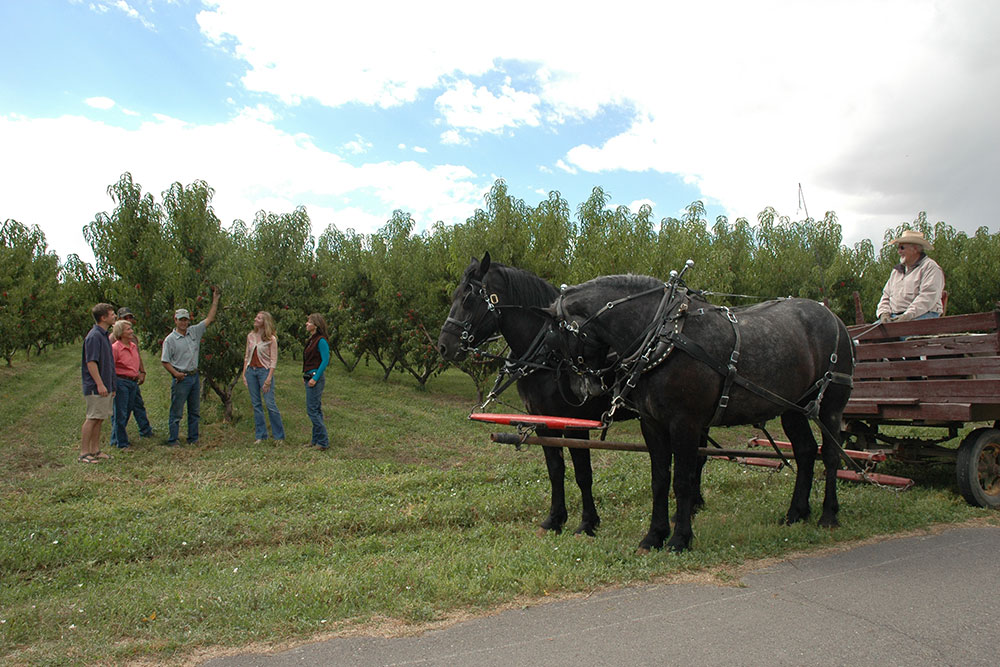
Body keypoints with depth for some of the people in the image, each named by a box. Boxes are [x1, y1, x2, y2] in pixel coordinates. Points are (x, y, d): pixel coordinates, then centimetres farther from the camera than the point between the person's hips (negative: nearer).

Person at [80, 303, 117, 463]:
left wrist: (111, 385, 23)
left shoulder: (104, 335, 15)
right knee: (92, 419, -5)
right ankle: (84, 453, 1)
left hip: (105, 386, 9)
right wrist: (100, 384, -22)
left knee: (99, 419, 12)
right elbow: (91, 362, -20)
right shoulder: (94, 336, -15)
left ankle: (95, 451, 18)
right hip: (96, 388, -9)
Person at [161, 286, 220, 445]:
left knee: (194, 411, 12)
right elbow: (165, 361, -4)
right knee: (176, 412, -1)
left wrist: (215, 299, 9)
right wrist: (175, 373, -16)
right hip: (181, 379, -6)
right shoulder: (170, 340, -6)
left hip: (195, 376, 6)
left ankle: (193, 439, 21)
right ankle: (172, 441, 6)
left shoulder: (194, 331, 8)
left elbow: (209, 318, 11)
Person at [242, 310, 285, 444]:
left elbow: (273, 360, -8)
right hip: (251, 370, 5)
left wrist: (269, 378, -15)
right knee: (256, 404, 7)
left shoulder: (271, 339, -7)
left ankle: (279, 436, 3)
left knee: (270, 404, -7)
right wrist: (244, 373, 6)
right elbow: (247, 356, 14)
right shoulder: (250, 336, 9)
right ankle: (260, 435, 15)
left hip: (264, 370, -5)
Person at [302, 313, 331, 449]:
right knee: (316, 409, 13)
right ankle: (316, 440, 20)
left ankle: (323, 442, -3)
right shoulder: (312, 339, 14)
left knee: (312, 409, -8)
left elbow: (325, 360, -20)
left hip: (316, 378, -10)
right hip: (310, 378, 10)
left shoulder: (321, 341, -15)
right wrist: (305, 375, 15)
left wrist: (315, 378, -21)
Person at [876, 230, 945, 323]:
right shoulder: (896, 270, 25)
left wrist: (908, 315, -23)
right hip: (895, 317, 6)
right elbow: (886, 296, 22)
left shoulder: (930, 267, 2)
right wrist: (884, 313, 0)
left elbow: (928, 297, -12)